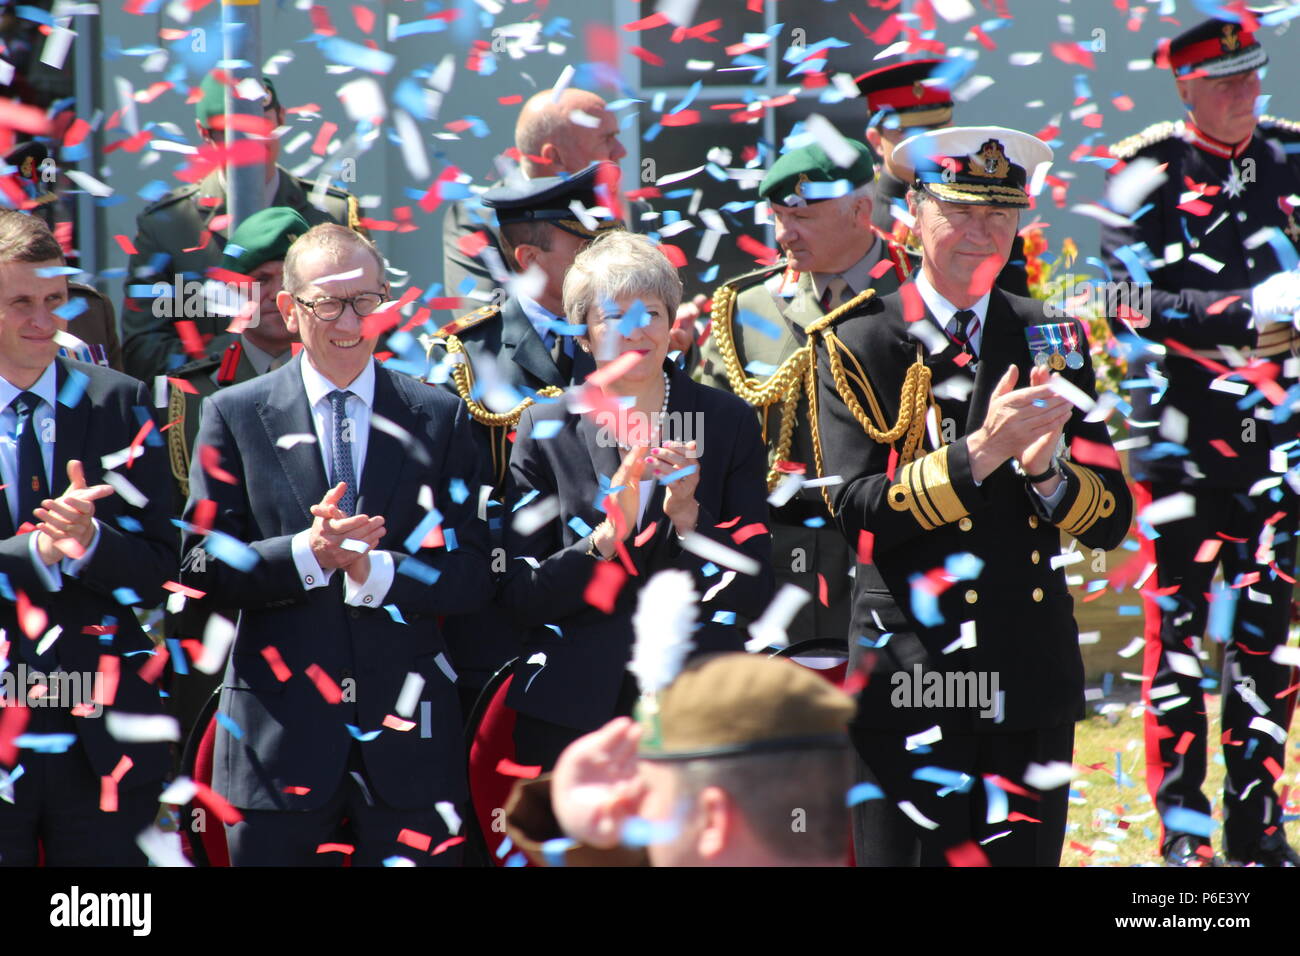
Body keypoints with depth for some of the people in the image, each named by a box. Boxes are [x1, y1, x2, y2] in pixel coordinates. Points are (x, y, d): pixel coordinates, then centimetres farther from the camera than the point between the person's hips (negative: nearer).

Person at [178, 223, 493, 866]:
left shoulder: (440, 419, 9)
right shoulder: (235, 416, 5)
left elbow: (472, 576, 2)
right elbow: (201, 566, -1)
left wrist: (375, 571, -16)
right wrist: (305, 554, -18)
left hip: (406, 733, 1)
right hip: (279, 734, -1)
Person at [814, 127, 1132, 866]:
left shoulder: (1054, 343, 10)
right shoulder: (859, 346, 0)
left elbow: (1111, 522, 6)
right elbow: (857, 510, -12)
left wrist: (1045, 467, -14)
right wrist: (979, 452, -23)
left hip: (1033, 683, 3)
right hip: (910, 681, -3)